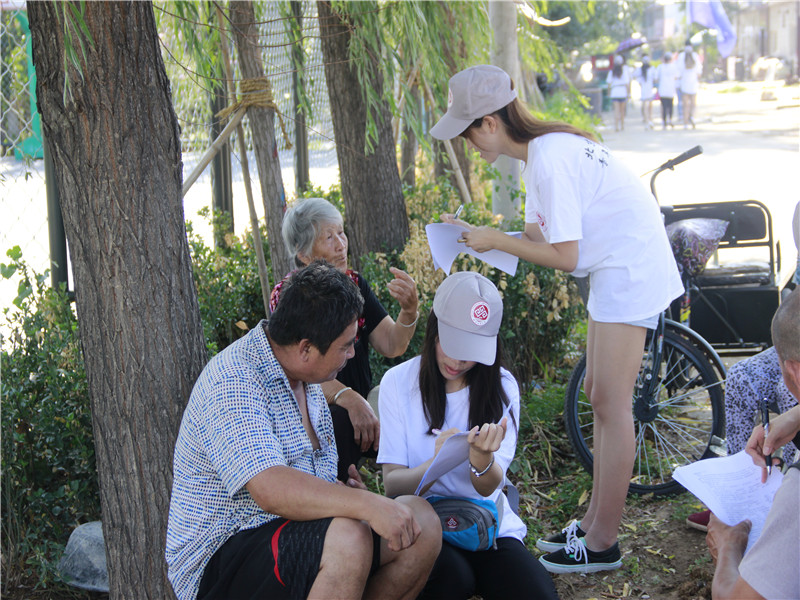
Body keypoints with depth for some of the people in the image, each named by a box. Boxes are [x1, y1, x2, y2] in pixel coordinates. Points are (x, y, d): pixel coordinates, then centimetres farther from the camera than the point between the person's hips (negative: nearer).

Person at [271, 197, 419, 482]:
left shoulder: (354, 283, 6)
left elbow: (391, 346, -2)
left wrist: (409, 309, -23)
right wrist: (348, 398, -38)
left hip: (361, 403, 5)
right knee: (341, 423, -36)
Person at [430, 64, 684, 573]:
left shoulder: (550, 158, -22)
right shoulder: (541, 151, 9)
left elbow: (564, 256, -21)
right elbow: (538, 236, 12)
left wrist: (496, 241, -12)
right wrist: (475, 232, 4)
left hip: (630, 269, -10)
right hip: (614, 271, 10)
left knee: (611, 403, -5)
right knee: (601, 397, 14)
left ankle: (603, 543, 3)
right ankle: (595, 525, 22)